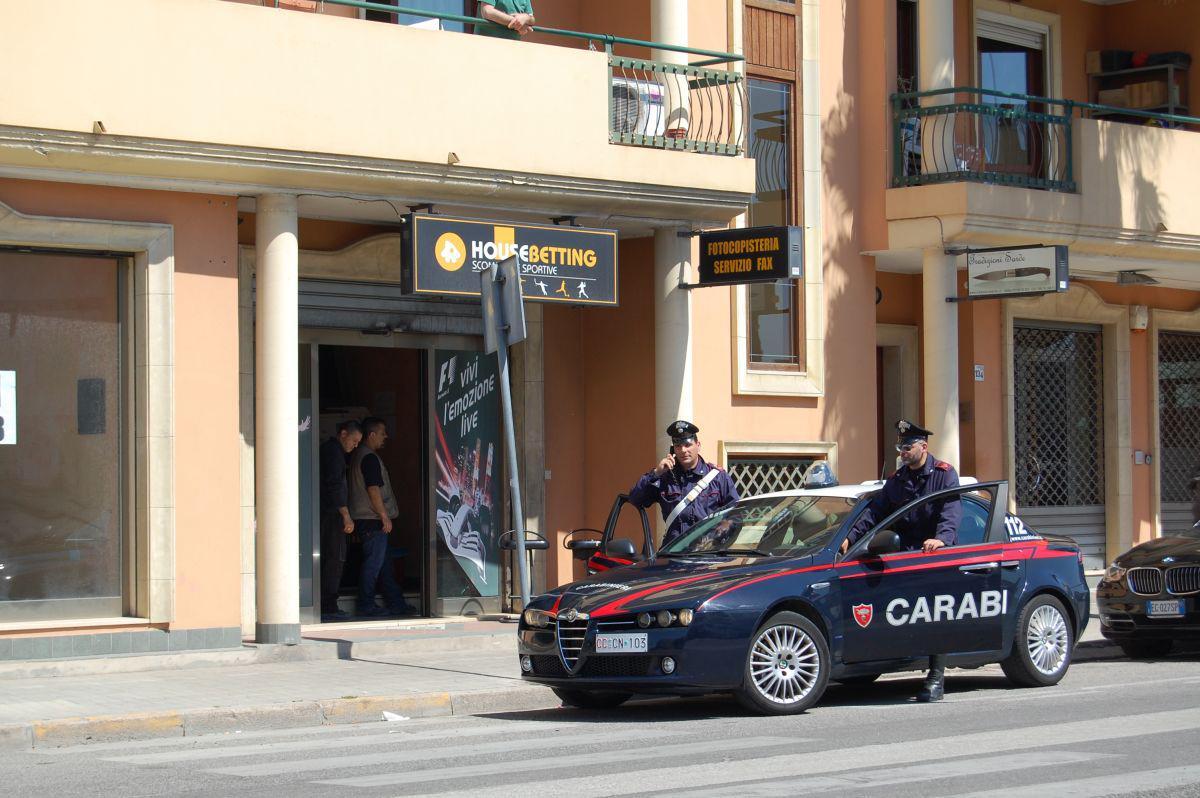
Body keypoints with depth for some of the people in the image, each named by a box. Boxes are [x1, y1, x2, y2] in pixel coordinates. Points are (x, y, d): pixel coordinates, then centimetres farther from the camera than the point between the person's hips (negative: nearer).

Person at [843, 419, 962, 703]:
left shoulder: (944, 474, -2)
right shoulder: (896, 480, 14)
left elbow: (952, 511, -16)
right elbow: (875, 511, 8)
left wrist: (942, 538, -35)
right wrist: (851, 537, -6)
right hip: (907, 556, 5)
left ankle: (936, 679, -5)